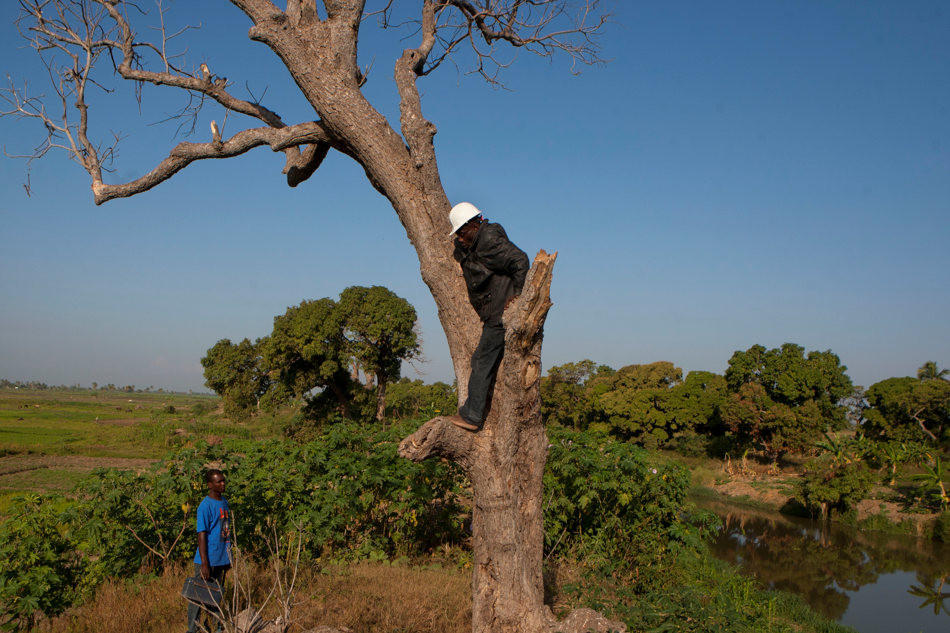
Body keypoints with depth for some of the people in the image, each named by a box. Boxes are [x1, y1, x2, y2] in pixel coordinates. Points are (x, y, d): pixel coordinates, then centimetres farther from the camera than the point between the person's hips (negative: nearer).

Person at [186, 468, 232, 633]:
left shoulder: (224, 502, 11)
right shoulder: (205, 506, -13)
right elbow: (202, 535, -16)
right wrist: (204, 564, -19)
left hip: (221, 560, 7)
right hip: (208, 559, -7)